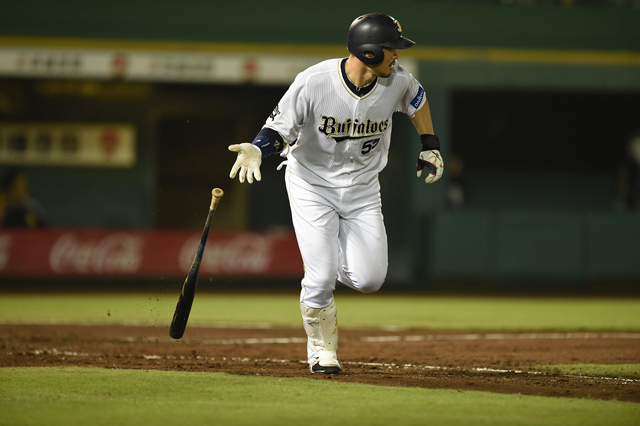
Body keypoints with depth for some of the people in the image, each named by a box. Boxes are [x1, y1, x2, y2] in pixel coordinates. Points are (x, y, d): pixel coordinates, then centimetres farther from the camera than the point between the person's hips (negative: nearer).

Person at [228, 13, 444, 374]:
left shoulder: (397, 81, -13)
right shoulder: (313, 83, -24)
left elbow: (417, 100, 11)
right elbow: (280, 128, -16)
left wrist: (431, 146, 10)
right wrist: (257, 150, -36)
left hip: (362, 187, 3)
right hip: (312, 184, -3)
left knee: (369, 280, -10)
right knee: (321, 278, -14)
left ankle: (336, 261, 27)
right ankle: (322, 350, 13)